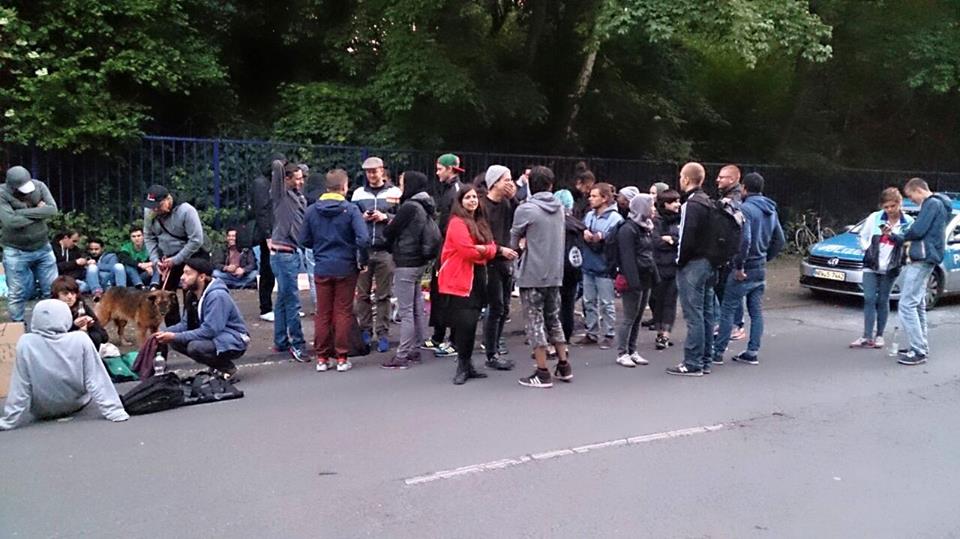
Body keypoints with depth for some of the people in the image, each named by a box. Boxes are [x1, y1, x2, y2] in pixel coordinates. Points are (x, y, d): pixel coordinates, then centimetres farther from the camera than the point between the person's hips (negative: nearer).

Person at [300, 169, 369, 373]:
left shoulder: (312, 210, 0)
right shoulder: (351, 210, -10)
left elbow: (304, 240, 5)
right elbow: (363, 239, -18)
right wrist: (362, 260, -3)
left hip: (321, 269, 3)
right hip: (345, 268, -3)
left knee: (322, 314, 11)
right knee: (343, 313, 6)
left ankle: (322, 358, 16)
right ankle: (341, 358, 9)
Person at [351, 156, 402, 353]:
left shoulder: (394, 192, 5)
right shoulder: (359, 193, 11)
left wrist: (385, 217, -10)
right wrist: (361, 218, -4)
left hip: (385, 250, -2)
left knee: (383, 295, 2)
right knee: (363, 294, 5)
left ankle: (383, 333, 6)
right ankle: (365, 330, 16)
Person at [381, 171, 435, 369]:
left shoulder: (409, 207, -17)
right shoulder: (425, 207, 9)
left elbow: (389, 232, -11)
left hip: (406, 263, -9)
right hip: (420, 261, 9)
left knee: (405, 312, -4)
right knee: (417, 308, 13)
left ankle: (402, 356, 0)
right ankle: (414, 350, 21)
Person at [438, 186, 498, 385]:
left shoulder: (481, 223, 16)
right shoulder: (457, 223, -9)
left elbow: (492, 249, 9)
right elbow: (468, 251, -17)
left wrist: (483, 249, -12)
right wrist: (486, 251, -1)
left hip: (477, 280, 8)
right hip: (458, 281, -8)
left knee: (471, 324, 10)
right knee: (465, 323, -11)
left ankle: (466, 365, 18)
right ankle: (463, 366, 2)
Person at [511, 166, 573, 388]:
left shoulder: (525, 209, -13)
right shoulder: (559, 208, 6)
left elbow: (514, 241, -3)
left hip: (532, 275, -6)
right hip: (555, 273, 6)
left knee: (535, 322, 1)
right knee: (553, 319, 18)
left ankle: (542, 373, 3)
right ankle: (564, 365, 22)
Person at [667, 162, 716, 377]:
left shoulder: (691, 204, -15)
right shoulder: (708, 203, 15)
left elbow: (687, 238, -21)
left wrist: (680, 261, -10)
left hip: (692, 264, -10)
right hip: (708, 263, 10)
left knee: (694, 315, -6)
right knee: (706, 313, 13)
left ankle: (692, 364, -2)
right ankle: (705, 361, 21)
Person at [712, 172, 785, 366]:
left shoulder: (745, 208, -16)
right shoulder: (771, 210, 11)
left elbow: (744, 239, -26)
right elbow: (780, 241, 16)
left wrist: (739, 265, -20)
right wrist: (765, 258, 18)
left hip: (744, 269, -8)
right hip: (761, 268, 8)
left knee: (728, 309, -1)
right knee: (756, 311, 11)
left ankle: (718, 352, 2)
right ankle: (753, 352, 16)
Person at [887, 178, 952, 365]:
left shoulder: (932, 203, -10)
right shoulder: (932, 204, 22)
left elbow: (917, 231, -20)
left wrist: (902, 236, 0)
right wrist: (893, 236, 14)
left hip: (922, 260, -11)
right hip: (920, 260, 11)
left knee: (907, 305, -13)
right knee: (917, 305, 16)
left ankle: (919, 352, -13)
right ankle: (920, 347, 23)